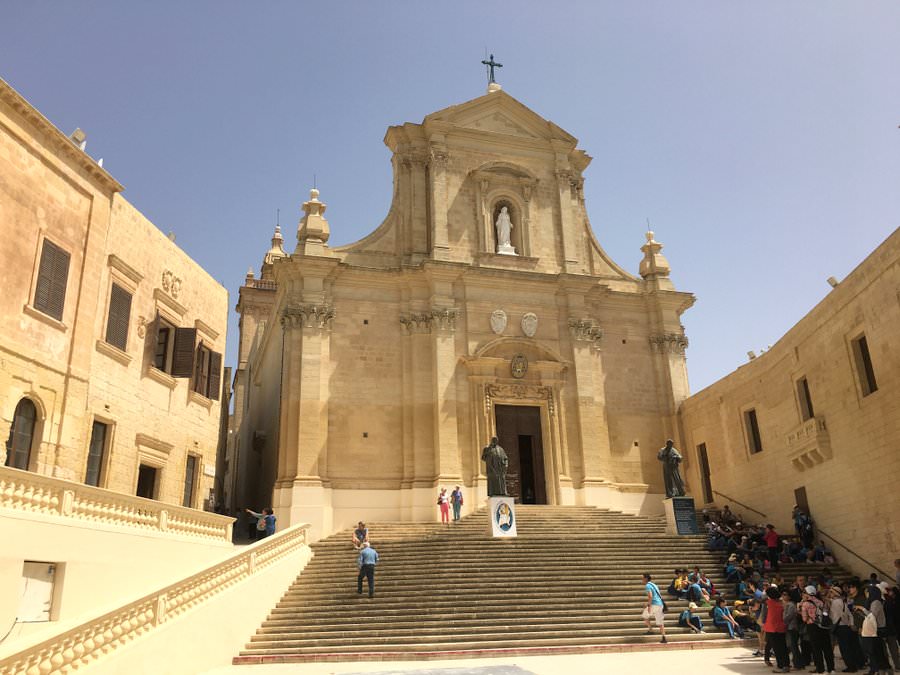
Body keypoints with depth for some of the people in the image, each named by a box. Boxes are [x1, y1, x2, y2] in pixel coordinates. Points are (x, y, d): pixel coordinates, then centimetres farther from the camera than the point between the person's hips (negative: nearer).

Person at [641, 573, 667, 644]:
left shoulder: (647, 585, -5)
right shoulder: (654, 585, 21)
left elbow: (650, 596, -19)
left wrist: (649, 605, -18)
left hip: (654, 605, -7)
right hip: (660, 604, 7)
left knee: (644, 616, 15)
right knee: (660, 623, 9)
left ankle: (650, 630, 8)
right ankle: (664, 638, 2)